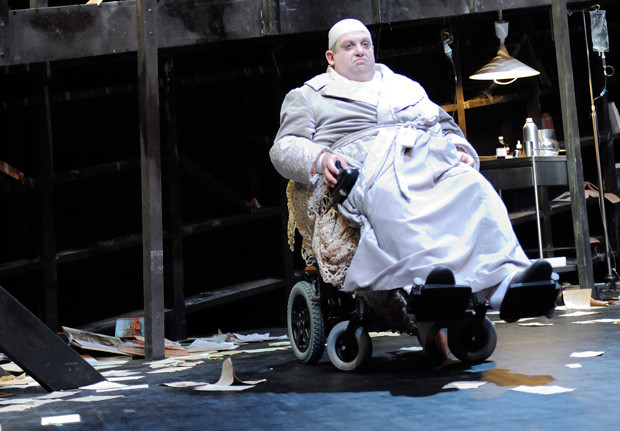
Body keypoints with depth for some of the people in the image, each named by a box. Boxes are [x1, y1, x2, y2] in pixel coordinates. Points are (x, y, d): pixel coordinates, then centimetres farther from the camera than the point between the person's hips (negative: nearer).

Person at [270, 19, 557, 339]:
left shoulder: (406, 86, 39)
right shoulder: (306, 96, 26)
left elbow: (445, 126, 37)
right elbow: (284, 148, 12)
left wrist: (460, 151, 12)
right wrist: (320, 159, -12)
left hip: (432, 159, 4)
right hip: (368, 166, -4)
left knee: (473, 188, -30)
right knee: (388, 198, -41)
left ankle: (507, 282, -49)